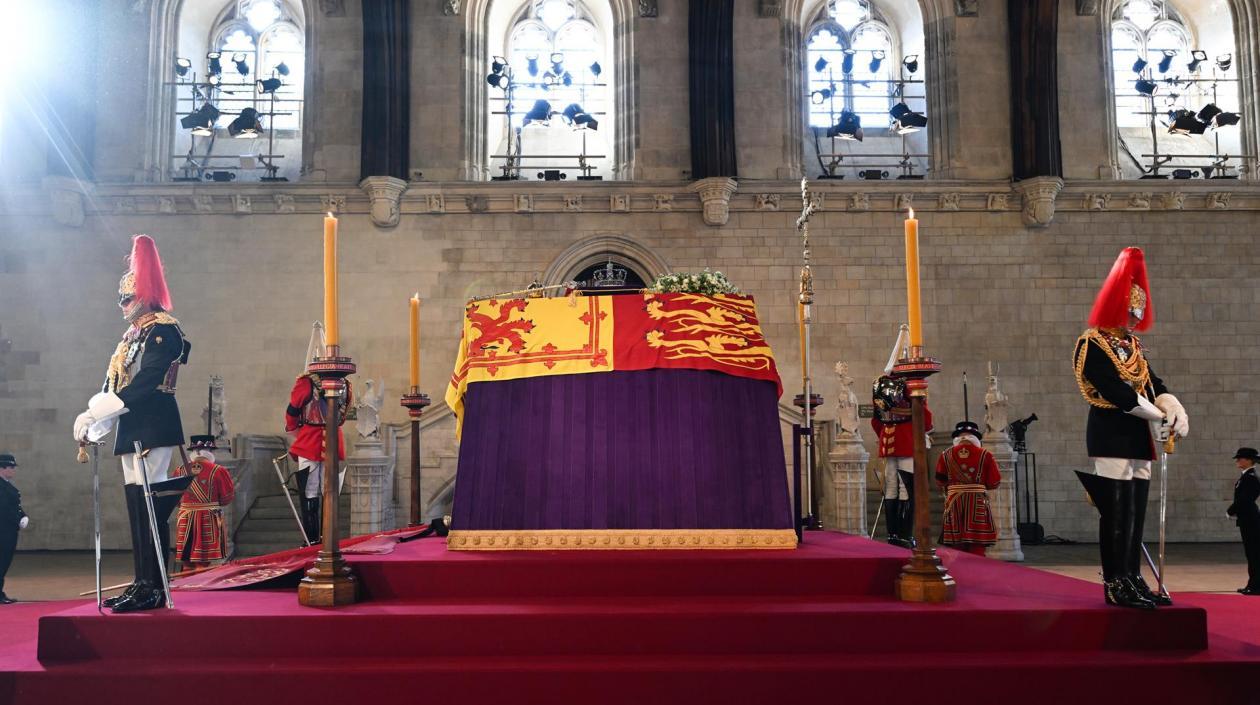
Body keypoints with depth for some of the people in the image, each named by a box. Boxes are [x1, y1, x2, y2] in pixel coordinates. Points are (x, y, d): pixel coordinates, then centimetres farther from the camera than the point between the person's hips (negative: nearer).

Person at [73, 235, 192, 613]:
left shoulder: (163, 331, -9)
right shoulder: (133, 335, 19)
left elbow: (145, 383, -20)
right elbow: (114, 383, 16)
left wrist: (95, 414, -20)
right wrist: (92, 417, 1)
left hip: (153, 428, -9)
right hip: (132, 428, 9)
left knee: (150, 504, -9)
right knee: (136, 504, 10)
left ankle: (154, 589, -5)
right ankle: (141, 584, 16)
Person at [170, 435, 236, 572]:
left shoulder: (180, 471, 1)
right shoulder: (218, 471, -10)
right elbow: (227, 498, -6)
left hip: (185, 521, 4)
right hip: (209, 521, -3)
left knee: (187, 564, 11)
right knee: (202, 564, 0)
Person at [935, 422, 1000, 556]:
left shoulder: (946, 455, 2)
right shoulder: (985, 455, -2)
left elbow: (940, 482, 6)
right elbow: (994, 482, -2)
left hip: (954, 503, 2)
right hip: (978, 503, -2)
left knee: (957, 548, 5)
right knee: (977, 549, 1)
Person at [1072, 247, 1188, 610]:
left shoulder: (1133, 346, 17)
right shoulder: (1092, 344, -10)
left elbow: (1154, 385, 9)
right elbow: (1119, 393, -17)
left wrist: (1178, 410, -11)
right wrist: (1163, 418, -13)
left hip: (1138, 437, 8)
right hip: (1111, 436, -8)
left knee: (1135, 513, 9)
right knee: (1116, 513, -7)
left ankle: (1132, 580, 15)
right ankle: (1115, 584, -2)